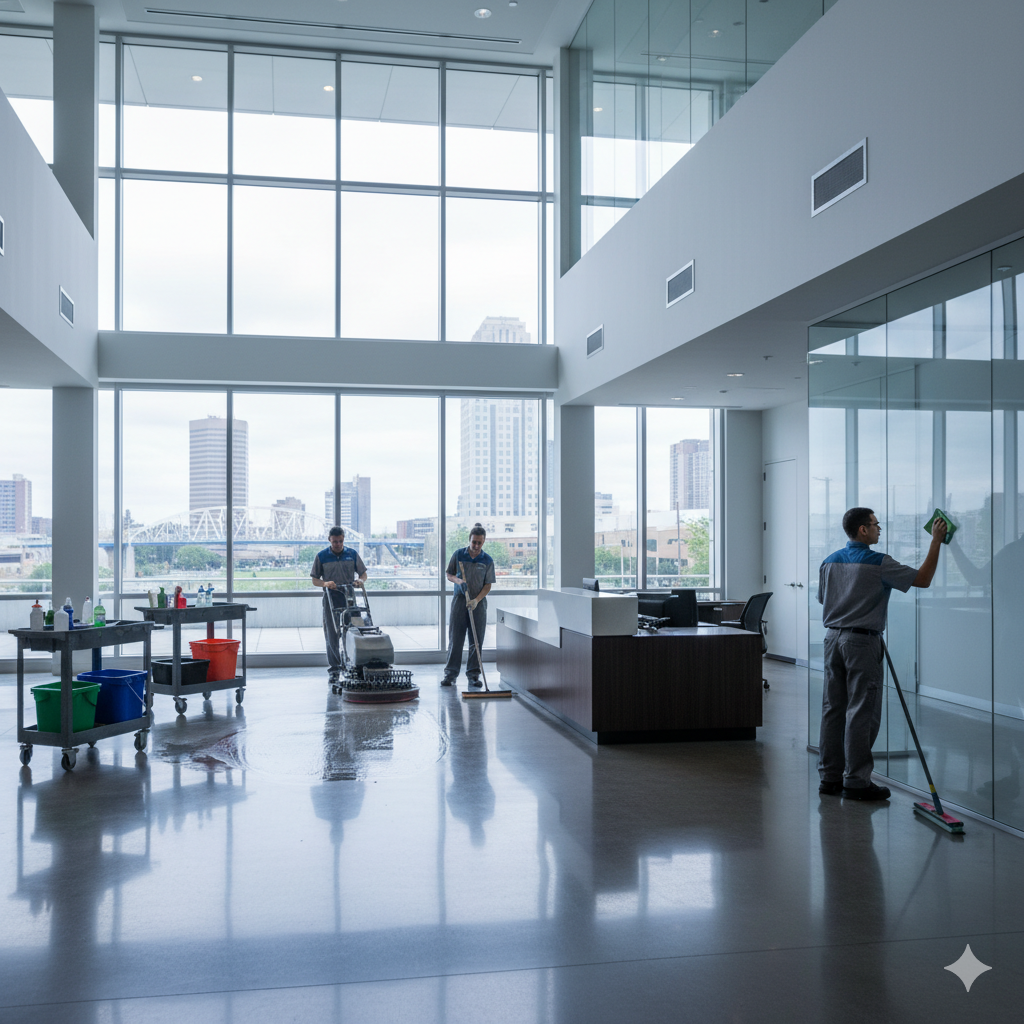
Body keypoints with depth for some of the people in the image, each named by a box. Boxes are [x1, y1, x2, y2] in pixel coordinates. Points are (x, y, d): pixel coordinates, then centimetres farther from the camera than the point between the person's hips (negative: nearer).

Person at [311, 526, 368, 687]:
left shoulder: (352, 554, 8)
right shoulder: (321, 557, 3)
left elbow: (363, 573, 12)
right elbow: (314, 579, 5)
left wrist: (360, 580, -11)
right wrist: (325, 583, -16)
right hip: (331, 600, -1)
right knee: (332, 637, 1)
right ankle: (333, 670, 8)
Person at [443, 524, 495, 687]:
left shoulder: (488, 560, -1)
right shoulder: (458, 555, 0)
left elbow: (488, 585, 0)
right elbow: (449, 575, 9)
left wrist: (476, 600, -14)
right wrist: (457, 580, -13)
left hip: (479, 602, 0)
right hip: (459, 600, 0)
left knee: (476, 641, 2)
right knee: (455, 639, 0)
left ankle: (473, 675, 11)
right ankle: (450, 673, 7)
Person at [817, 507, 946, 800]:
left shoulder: (830, 561, 8)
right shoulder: (878, 563, -12)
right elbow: (922, 579, -9)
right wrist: (936, 541, -1)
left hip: (833, 638, 7)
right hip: (862, 641, -7)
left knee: (833, 708, 10)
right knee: (861, 713, -2)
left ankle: (830, 776, 15)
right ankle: (856, 781, 2)